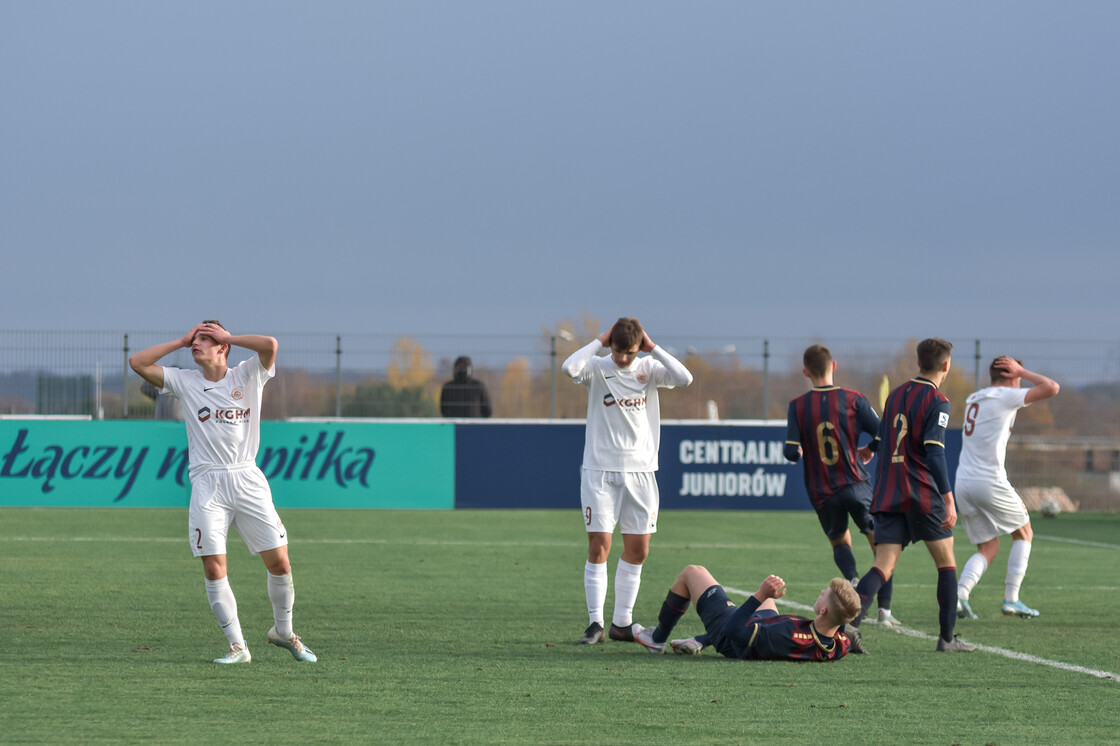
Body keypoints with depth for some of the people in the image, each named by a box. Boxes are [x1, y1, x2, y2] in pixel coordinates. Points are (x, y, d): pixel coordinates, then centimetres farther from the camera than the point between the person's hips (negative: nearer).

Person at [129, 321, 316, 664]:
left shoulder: (247, 376, 7)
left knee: (279, 562, -3)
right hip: (207, 484, 0)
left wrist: (225, 335, -1)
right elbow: (137, 363, 3)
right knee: (213, 568, -8)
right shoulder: (185, 382, 10)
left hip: (248, 479, 0)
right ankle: (237, 646, -1)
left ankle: (283, 631, 19)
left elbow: (270, 345, -11)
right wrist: (181, 341, 6)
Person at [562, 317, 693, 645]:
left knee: (638, 550, 5)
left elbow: (684, 378, -12)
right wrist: (600, 342, -13)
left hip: (640, 470, 3)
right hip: (600, 470, -3)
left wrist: (653, 348, -9)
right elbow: (569, 368, -25)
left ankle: (622, 623, 14)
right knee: (599, 546, -7)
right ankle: (595, 623, -2)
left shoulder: (649, 369, 5)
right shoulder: (598, 368, -3)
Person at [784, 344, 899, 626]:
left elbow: (792, 453, -9)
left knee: (840, 542, 23)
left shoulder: (798, 406, -3)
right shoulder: (853, 399, -4)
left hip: (822, 493, 2)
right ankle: (885, 609, -4)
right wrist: (869, 450, 17)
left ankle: (853, 579, -9)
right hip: (856, 484, -2)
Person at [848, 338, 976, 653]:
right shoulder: (937, 401, -7)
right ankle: (947, 637, 12)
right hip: (924, 495, -5)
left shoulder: (895, 396, 15)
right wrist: (949, 500, -17)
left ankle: (851, 620, -25)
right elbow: (934, 453, -16)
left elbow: (878, 444, 21)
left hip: (888, 495, 5)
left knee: (883, 566, -2)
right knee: (946, 562, 10)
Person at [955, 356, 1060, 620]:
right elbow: (1051, 388, -11)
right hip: (990, 482, -7)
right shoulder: (1005, 397, -6)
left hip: (963, 482, 7)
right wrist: (1022, 371, 3)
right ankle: (1011, 599, 5)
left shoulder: (972, 400, 16)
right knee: (1023, 534, 14)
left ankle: (959, 594, -11)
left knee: (988, 547, 14)